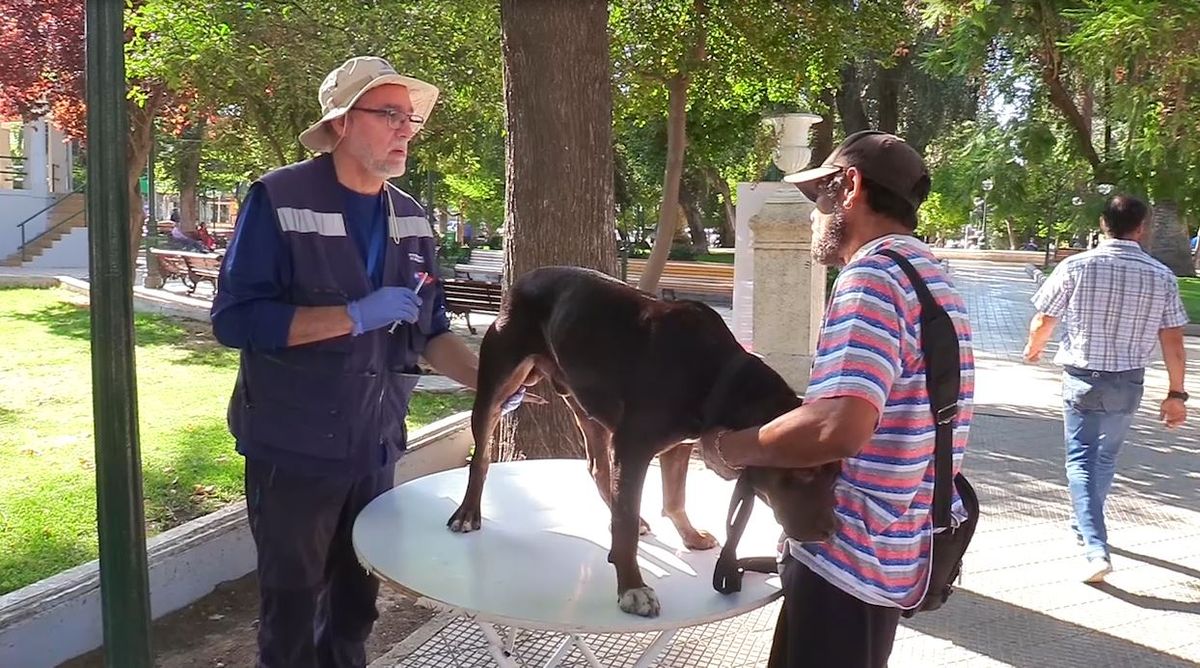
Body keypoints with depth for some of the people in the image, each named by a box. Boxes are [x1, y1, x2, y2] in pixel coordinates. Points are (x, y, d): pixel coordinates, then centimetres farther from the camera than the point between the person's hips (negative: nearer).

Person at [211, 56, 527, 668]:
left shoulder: (410, 219, 5)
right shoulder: (278, 200, -13)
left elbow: (429, 330, 9)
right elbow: (233, 319, -20)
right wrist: (355, 316, -25)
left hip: (374, 450, 5)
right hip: (293, 451, -5)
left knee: (356, 605, 20)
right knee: (292, 612, 10)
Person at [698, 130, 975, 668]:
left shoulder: (872, 275, -20)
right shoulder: (931, 277, 12)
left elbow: (838, 427, -33)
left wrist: (727, 448, -18)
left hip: (847, 557, -10)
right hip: (893, 553, 10)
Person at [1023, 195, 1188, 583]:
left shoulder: (1076, 267, -11)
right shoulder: (1161, 276, -5)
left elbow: (1043, 322, -6)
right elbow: (1173, 340, -3)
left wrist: (1032, 348, 16)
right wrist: (1176, 394, 5)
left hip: (1082, 378, -3)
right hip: (1128, 382, 3)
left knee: (1081, 460, 3)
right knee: (1105, 458, 21)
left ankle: (1096, 549, -8)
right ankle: (1085, 528, 39)